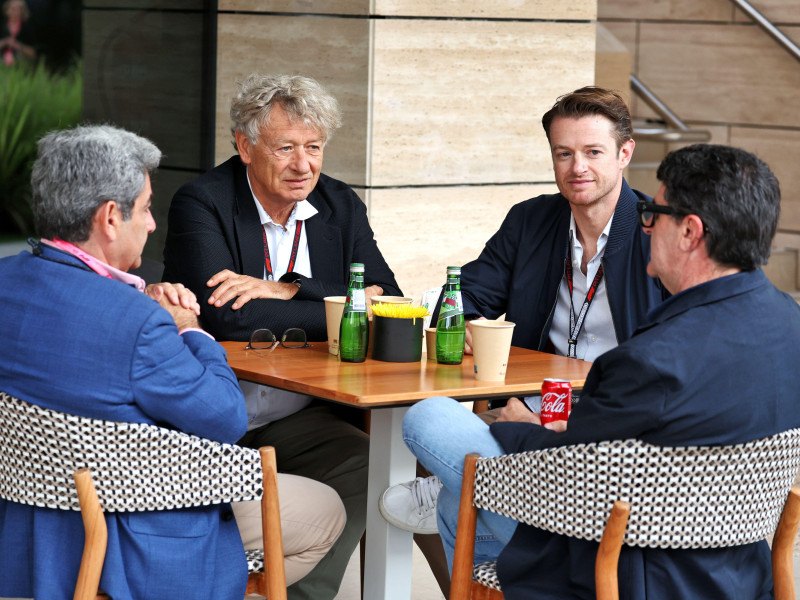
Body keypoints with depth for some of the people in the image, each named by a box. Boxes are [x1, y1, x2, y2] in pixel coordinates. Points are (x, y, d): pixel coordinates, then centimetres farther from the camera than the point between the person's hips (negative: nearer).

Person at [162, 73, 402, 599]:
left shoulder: (341, 207, 9)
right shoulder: (202, 204, -7)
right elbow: (227, 319, -21)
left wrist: (288, 290, -15)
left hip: (299, 419, 4)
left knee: (365, 466, -23)